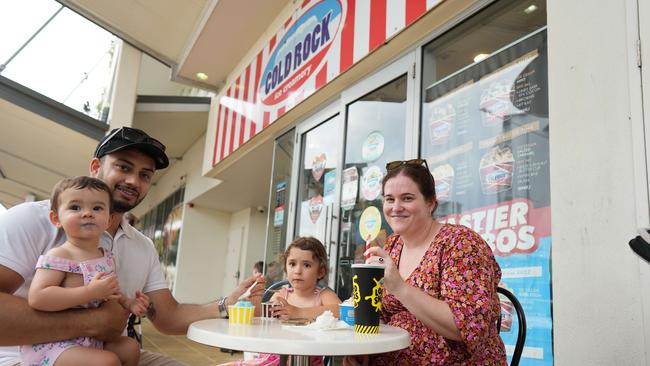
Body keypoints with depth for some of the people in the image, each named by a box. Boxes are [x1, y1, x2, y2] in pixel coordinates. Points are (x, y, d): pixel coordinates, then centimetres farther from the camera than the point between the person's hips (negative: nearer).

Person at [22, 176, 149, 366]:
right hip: (50, 342, -8)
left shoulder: (107, 257, 8)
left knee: (131, 348, 14)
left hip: (90, 339, 8)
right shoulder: (59, 256, -17)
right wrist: (90, 292, -31)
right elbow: (37, 297, -28)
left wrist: (128, 303, 3)